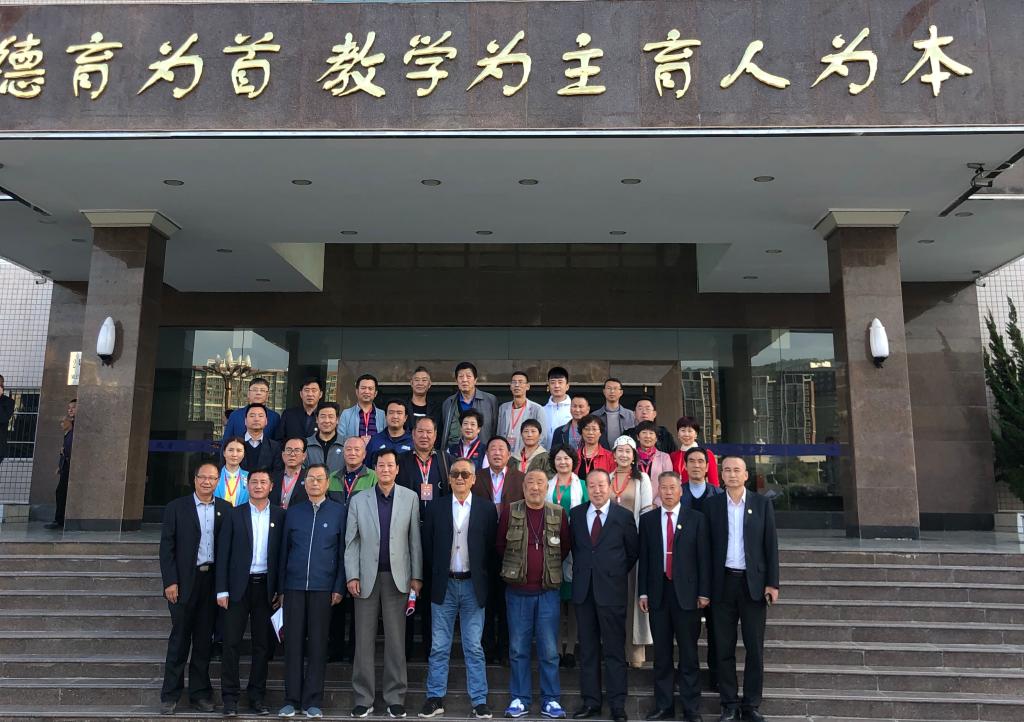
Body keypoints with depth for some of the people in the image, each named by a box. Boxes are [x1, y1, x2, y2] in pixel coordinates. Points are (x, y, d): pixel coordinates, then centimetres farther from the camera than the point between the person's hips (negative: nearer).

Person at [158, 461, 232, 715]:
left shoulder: (225, 509, 6)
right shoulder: (176, 508, 1)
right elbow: (166, 547, -2)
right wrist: (170, 581, -9)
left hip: (213, 581, 2)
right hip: (184, 581, -2)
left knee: (204, 640, 9)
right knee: (179, 639, 4)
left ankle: (200, 693, 19)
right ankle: (170, 695, 15)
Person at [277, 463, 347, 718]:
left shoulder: (339, 511, 3)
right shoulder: (293, 513, 9)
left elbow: (343, 552, 2)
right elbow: (284, 551, 10)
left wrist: (339, 587, -4)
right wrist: (280, 587, 6)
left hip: (323, 587, -2)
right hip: (294, 586, 2)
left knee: (318, 643, 3)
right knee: (293, 642, 5)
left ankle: (313, 700, 12)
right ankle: (291, 699, 14)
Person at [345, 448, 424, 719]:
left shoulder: (410, 498, 3)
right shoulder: (358, 500, 5)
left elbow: (415, 539, 2)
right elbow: (351, 541, 4)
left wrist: (416, 576, -1)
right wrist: (352, 575, -4)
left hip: (397, 577, -1)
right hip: (367, 577, 1)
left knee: (396, 640, 4)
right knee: (364, 640, 5)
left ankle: (395, 698, 13)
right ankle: (363, 698, 14)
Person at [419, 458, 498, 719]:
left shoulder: (487, 509, 0)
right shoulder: (436, 509, 3)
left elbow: (491, 548, 1)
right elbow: (428, 546, 5)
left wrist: (485, 582, -2)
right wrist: (434, 578, 1)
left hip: (473, 585, -1)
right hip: (444, 585, 1)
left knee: (474, 648, 4)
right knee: (439, 647, 8)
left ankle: (479, 701, 12)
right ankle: (435, 698, 18)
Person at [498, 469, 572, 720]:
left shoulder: (559, 514, 0)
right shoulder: (509, 512, -2)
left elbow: (566, 547, 9)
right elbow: (500, 546, 6)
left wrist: (550, 567, 6)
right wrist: (515, 568, 7)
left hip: (548, 590, 0)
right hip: (517, 590, 0)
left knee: (549, 649, 5)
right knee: (518, 649, 7)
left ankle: (551, 699, 15)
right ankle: (519, 698, 17)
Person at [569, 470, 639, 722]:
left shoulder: (624, 516, -2)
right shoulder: (576, 514, 6)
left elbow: (633, 551, 7)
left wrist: (617, 573, 7)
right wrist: (581, 570, 9)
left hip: (611, 590, -3)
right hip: (583, 589, 3)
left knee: (614, 650, 2)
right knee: (587, 649, 10)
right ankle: (591, 701, 19)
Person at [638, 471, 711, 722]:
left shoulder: (696, 519, 2)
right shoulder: (647, 519, 7)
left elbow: (704, 557, 0)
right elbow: (643, 558, 7)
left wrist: (704, 592, -4)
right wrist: (643, 592, 3)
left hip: (686, 592, -2)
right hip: (658, 593, 2)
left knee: (689, 653, 3)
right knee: (661, 653, 8)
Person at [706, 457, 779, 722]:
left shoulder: (762, 504, 3)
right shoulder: (712, 505, 2)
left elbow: (771, 545, 2)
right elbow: (707, 546, 1)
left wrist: (772, 583, -4)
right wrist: (705, 586, -3)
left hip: (754, 583, 0)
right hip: (723, 583, 0)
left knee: (755, 648, 5)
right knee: (724, 648, 6)